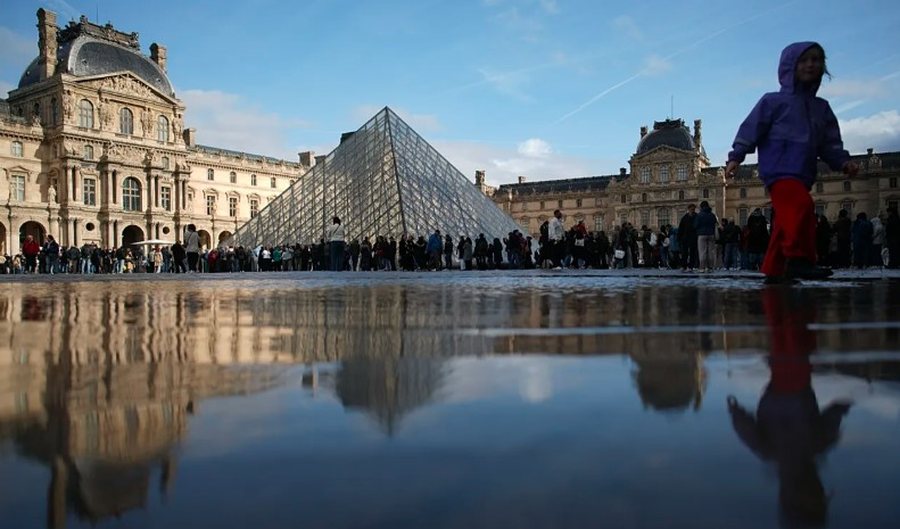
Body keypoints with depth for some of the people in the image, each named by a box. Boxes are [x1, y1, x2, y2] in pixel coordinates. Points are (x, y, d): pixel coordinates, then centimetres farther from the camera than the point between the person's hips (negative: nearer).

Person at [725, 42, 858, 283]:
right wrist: (735, 157, -10)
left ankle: (774, 270, 16)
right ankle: (799, 259, -24)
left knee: (786, 222, 9)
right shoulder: (774, 101, 2)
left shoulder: (821, 107, 19)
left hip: (802, 174, 7)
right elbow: (750, 130, -2)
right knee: (802, 205, -28)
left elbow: (830, 143, 18)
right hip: (779, 169, -7)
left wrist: (843, 161, 2)